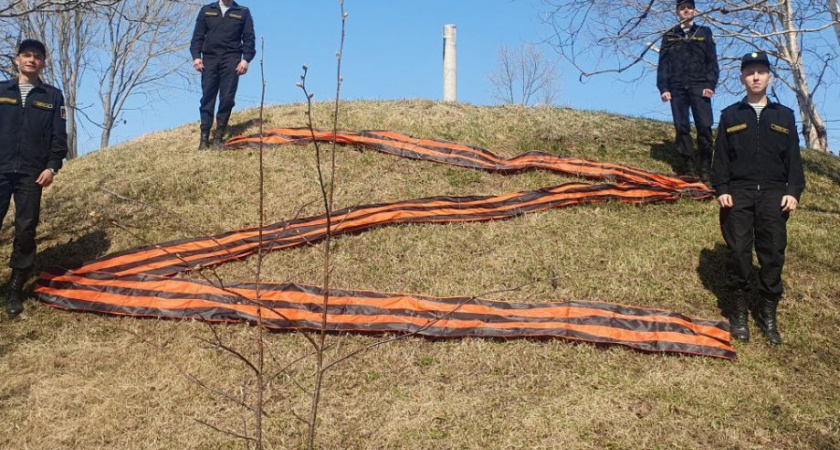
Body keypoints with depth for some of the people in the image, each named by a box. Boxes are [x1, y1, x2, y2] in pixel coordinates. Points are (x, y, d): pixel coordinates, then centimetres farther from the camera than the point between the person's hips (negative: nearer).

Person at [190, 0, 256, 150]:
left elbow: (249, 38, 5)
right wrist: (196, 56, -1)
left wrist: (246, 59, -8)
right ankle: (204, 137, -1)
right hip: (209, 58, 1)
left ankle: (219, 135, 2)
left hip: (231, 59, -1)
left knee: (227, 98, -7)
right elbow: (198, 36, 12)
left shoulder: (243, 12, 11)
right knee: (207, 98, -3)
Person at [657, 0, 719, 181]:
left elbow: (712, 61, 8)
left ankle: (704, 167, -8)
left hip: (699, 86, -1)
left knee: (704, 126, -11)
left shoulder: (704, 32, 15)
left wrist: (710, 85, -6)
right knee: (682, 127, -3)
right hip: (677, 87, 1)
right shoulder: (669, 36, 16)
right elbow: (663, 64, 10)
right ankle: (688, 166, -2)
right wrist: (663, 88, -3)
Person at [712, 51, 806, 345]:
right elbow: (721, 157, 6)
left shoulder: (784, 116, 13)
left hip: (773, 195, 1)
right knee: (738, 252, -3)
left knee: (773, 254, 0)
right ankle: (740, 311, 8)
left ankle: (768, 313, 10)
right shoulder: (730, 116, 11)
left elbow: (793, 158, 10)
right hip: (738, 194, -1)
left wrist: (794, 191, -2)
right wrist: (721, 189, -5)